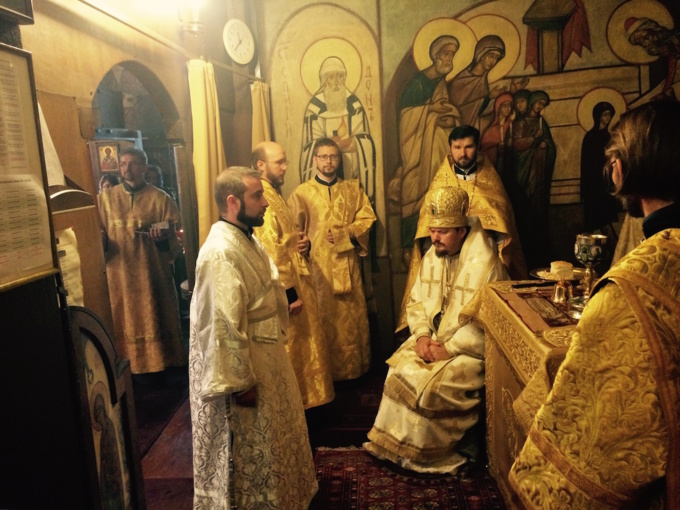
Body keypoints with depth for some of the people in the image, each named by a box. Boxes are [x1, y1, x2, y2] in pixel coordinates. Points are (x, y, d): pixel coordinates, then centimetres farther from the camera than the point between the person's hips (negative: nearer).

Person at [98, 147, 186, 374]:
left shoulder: (161, 198, 1)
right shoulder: (105, 198, 7)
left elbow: (176, 240, 0)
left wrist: (163, 238, -20)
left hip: (154, 274, -2)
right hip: (120, 275, 2)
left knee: (157, 323, 5)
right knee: (126, 326, 9)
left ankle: (163, 369, 18)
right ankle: (131, 371, 22)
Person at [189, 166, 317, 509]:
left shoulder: (246, 240, 7)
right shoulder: (220, 252, -25)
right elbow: (224, 327, -26)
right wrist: (240, 382, -22)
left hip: (265, 357, 10)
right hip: (241, 366, -10)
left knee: (272, 439, 26)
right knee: (247, 451, 9)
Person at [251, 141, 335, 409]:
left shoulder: (275, 195, 13)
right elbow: (271, 253, -24)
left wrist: (304, 240, 0)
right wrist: (290, 294, -23)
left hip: (297, 282, 11)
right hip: (285, 290, -11)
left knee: (303, 345, 19)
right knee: (289, 350, 2)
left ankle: (302, 397, 34)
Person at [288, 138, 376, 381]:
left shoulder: (353, 189, 12)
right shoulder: (301, 193, 4)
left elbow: (367, 219, 5)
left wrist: (344, 234, -9)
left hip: (347, 266, 2)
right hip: (318, 267, -2)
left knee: (352, 318, 6)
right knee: (323, 321, 1)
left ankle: (354, 368, 18)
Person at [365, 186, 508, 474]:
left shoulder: (485, 264, -18)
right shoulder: (432, 257, 4)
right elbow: (416, 301, 9)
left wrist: (449, 348, -20)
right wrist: (422, 335, -8)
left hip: (470, 348, -6)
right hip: (433, 338, 7)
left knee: (431, 384, -22)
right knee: (401, 371, -13)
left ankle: (424, 454, 1)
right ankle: (397, 442, 4)